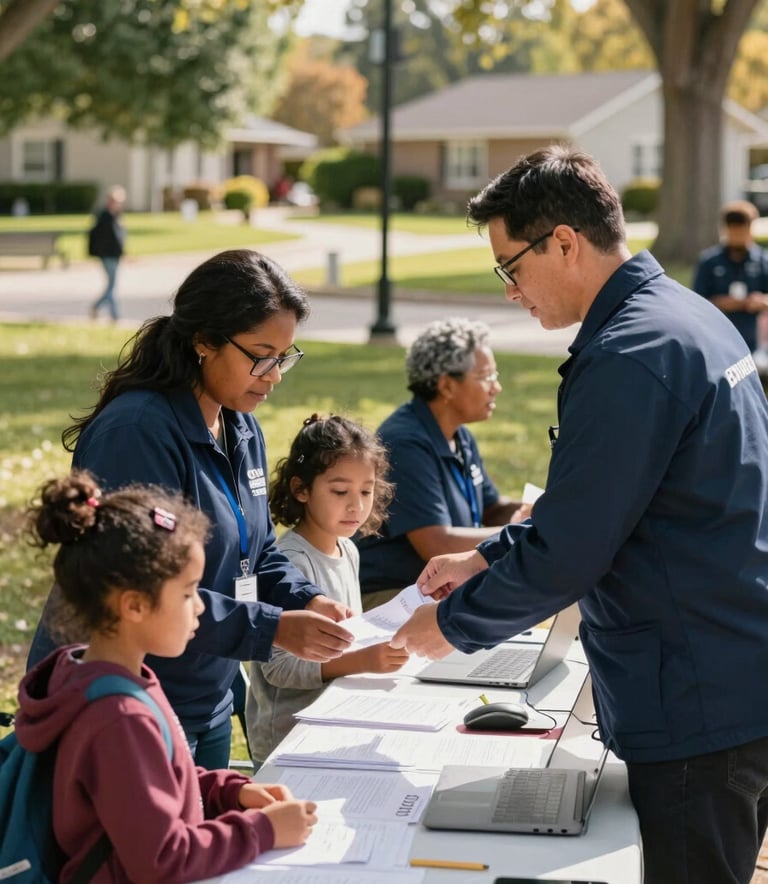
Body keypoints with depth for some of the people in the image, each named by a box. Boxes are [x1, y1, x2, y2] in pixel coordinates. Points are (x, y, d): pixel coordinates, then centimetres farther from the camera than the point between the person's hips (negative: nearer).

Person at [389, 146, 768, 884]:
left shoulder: (627, 358, -22)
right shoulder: (690, 316, 10)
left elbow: (566, 555, -19)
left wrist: (452, 623, -4)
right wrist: (488, 556, 19)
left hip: (697, 705, -10)